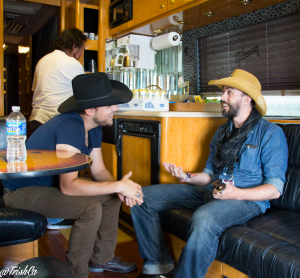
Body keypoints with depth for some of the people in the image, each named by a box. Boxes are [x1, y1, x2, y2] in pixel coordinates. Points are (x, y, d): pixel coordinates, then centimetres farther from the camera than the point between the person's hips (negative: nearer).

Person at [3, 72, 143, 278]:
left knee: (112, 197, 2)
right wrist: (118, 186, -33)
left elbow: (99, 171, 3)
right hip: (22, 190, -9)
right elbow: (68, 185, -37)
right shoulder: (70, 126, -31)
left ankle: (102, 259, 16)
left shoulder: (94, 127, -2)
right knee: (91, 207, -28)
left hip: (50, 184, 9)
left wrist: (120, 190, -17)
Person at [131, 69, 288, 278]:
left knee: (204, 218, -43)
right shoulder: (221, 132, 17)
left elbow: (275, 189, -9)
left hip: (248, 198, -7)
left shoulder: (270, 133, -4)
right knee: (143, 198, -5)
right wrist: (186, 176, -2)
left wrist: (236, 193, -26)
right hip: (211, 191, 7)